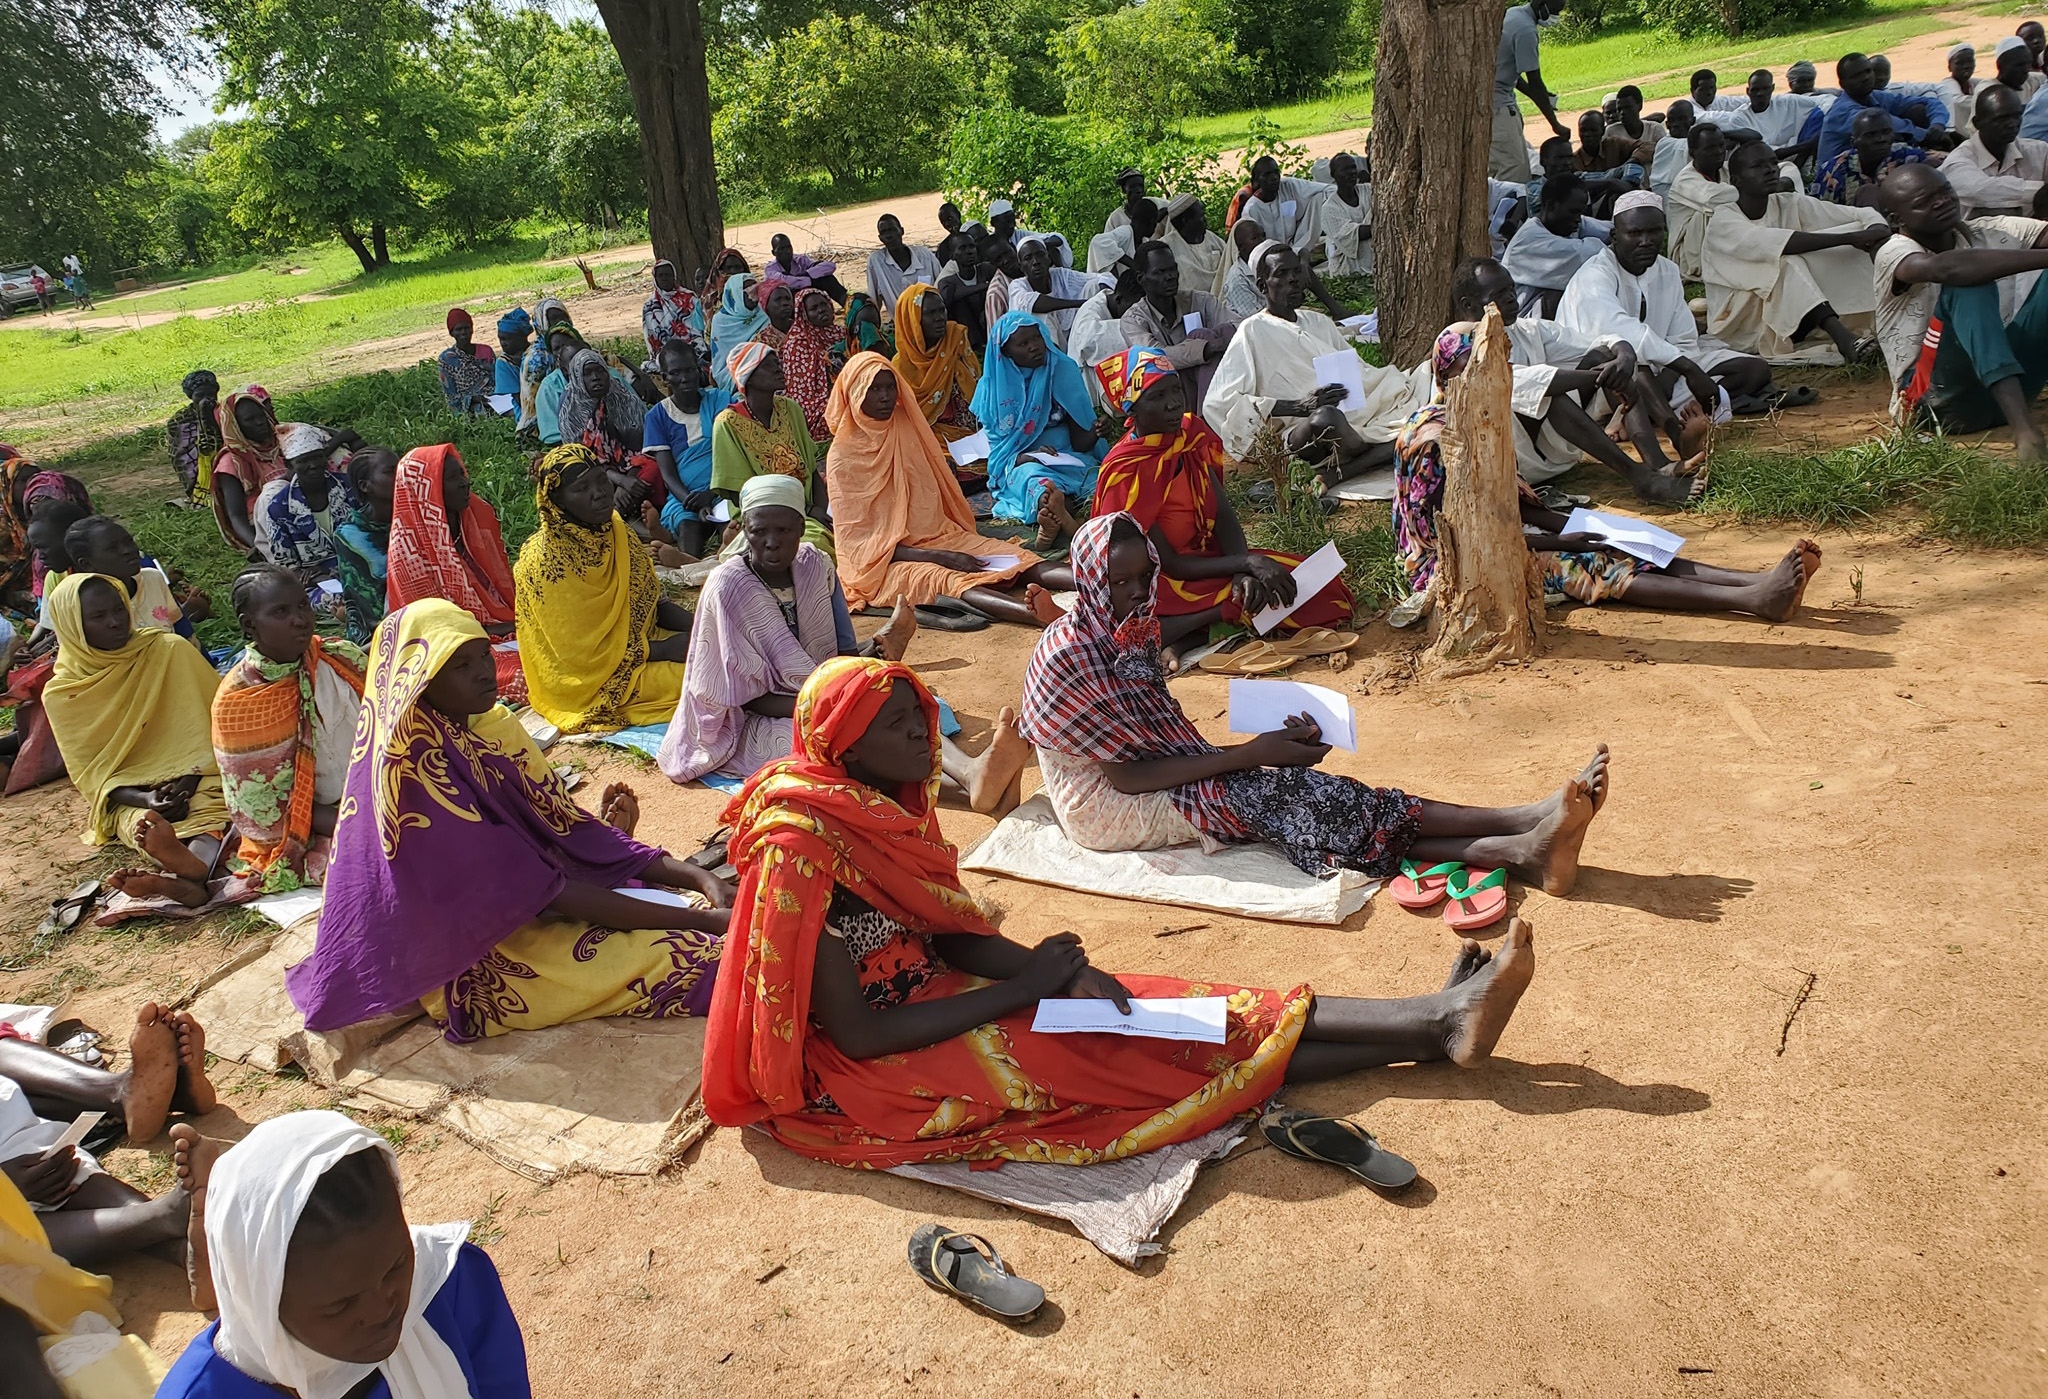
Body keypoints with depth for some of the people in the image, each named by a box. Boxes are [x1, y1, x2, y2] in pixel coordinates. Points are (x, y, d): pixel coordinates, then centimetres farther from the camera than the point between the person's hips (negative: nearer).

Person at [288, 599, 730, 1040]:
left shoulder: (493, 729, 0)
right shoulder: (416, 768, -23)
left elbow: (569, 830, 0)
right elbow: (532, 889, -25)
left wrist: (697, 877, -14)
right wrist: (701, 920, -26)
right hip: (478, 959, -7)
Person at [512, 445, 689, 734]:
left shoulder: (616, 531, 2)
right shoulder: (545, 558, -20)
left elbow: (655, 601, 8)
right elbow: (580, 651, -19)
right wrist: (665, 649, -20)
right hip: (587, 677, -7)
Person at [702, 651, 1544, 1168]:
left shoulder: (882, 813, 2)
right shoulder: (803, 851, -24)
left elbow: (956, 939, 6)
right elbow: (858, 1034, -23)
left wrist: (1064, 975, -12)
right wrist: (1027, 987, -18)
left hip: (933, 1002, 8)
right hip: (866, 1080, -8)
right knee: (1122, 1048, -12)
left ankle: (1435, 1023, -5)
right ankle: (1434, 1026, -8)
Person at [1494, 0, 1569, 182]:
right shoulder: (1526, 30, -19)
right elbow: (1534, 82, -17)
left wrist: (1540, 97, 14)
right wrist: (1555, 124, -10)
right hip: (1496, 100, -10)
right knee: (1514, 167, -14)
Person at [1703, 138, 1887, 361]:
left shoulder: (1790, 205, 1)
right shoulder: (1723, 219, -14)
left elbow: (1865, 215, -4)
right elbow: (1772, 243, -32)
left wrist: (1877, 232, -28)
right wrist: (1850, 238, -33)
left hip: (1788, 320, 6)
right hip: (1738, 328, -5)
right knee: (1788, 260, -31)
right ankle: (1842, 336, -42)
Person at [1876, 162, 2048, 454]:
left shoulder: (1987, 233, 10)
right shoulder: (1894, 253, -8)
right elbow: (1945, 268, -30)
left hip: (2007, 388, 5)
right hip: (1937, 402, -5)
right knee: (1969, 284, -28)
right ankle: (2023, 427, -41)